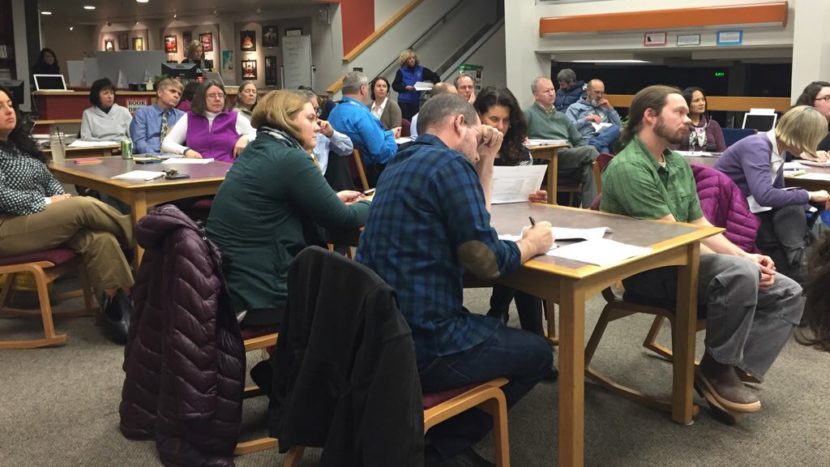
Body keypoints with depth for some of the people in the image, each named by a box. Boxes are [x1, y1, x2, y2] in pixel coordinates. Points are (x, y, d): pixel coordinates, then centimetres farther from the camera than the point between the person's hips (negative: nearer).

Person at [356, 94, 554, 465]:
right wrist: (531, 244, 2)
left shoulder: (400, 163, 16)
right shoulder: (451, 164, -13)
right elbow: (486, 262, -17)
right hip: (419, 342, -9)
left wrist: (486, 161, 20)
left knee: (495, 329, 32)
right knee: (537, 353, 13)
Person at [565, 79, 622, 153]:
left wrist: (610, 109, 15)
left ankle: (592, 146, -50)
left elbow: (620, 126, 21)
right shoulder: (575, 107, 18)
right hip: (587, 140, -4)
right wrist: (586, 119, -5)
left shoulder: (605, 108, 31)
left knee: (616, 129, -34)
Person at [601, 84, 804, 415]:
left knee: (787, 294, -1)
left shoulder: (679, 164, 12)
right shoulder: (628, 168, -17)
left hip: (682, 261, 9)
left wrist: (746, 256, -2)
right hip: (647, 270, -9)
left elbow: (699, 225, 14)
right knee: (740, 274, -33)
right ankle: (716, 369, -13)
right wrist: (742, 264, -18)